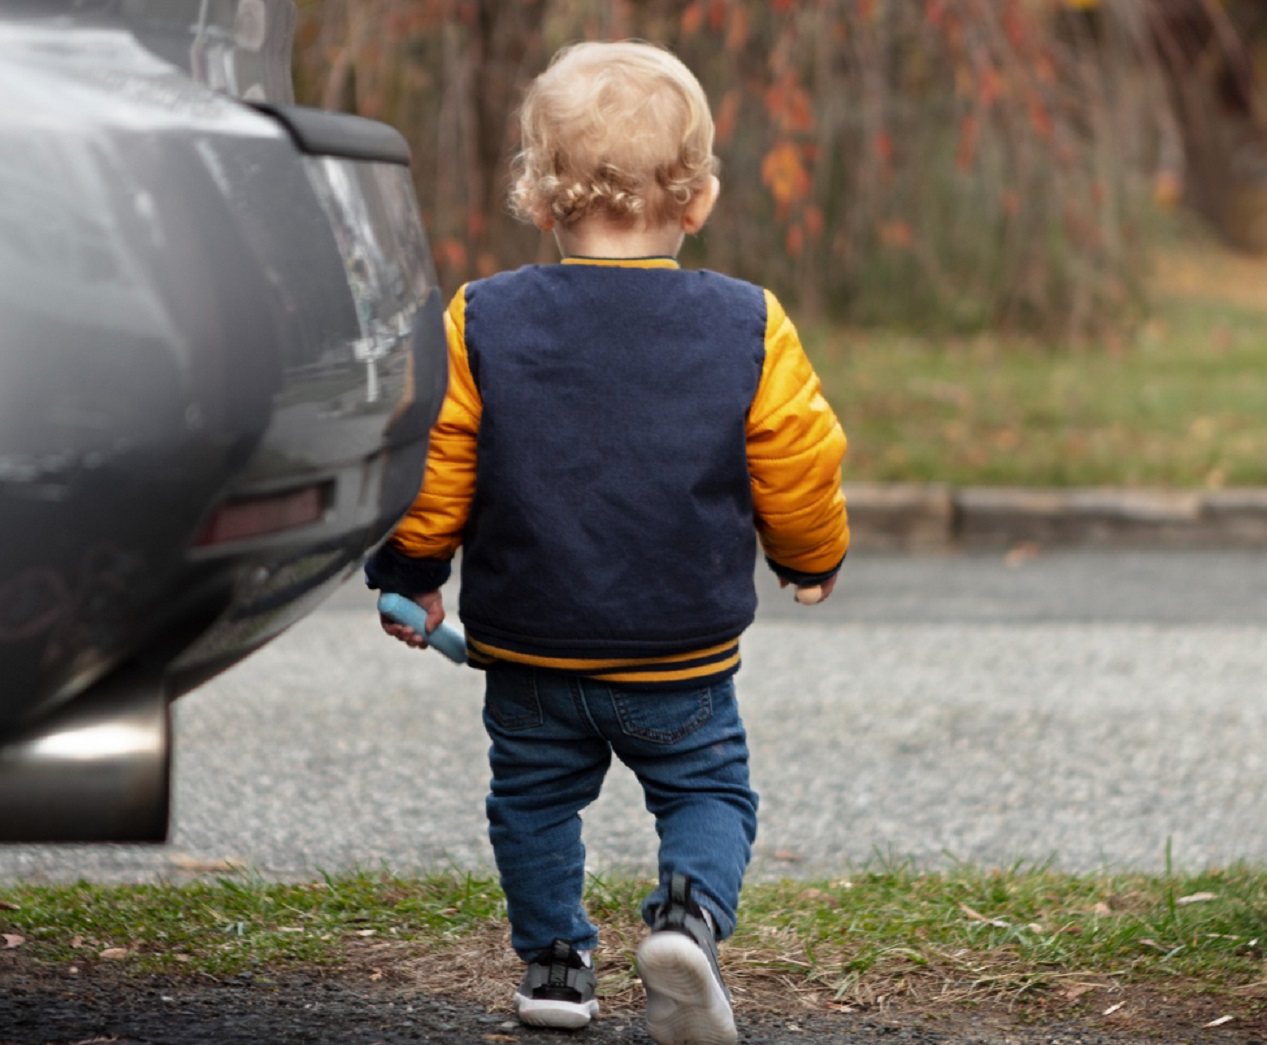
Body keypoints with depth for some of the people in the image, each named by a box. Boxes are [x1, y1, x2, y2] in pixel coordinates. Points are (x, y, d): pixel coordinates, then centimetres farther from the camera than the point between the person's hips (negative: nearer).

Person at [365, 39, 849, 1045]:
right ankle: (691, 912, -13)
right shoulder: (748, 329, -8)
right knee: (710, 793, 13)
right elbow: (800, 480, -1)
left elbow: (431, 480, -5)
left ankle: (555, 959, 22)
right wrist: (815, 556, 20)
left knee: (535, 798, 21)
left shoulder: (481, 325, -9)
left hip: (528, 647, 1)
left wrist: (409, 577, 13)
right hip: (684, 657, -1)